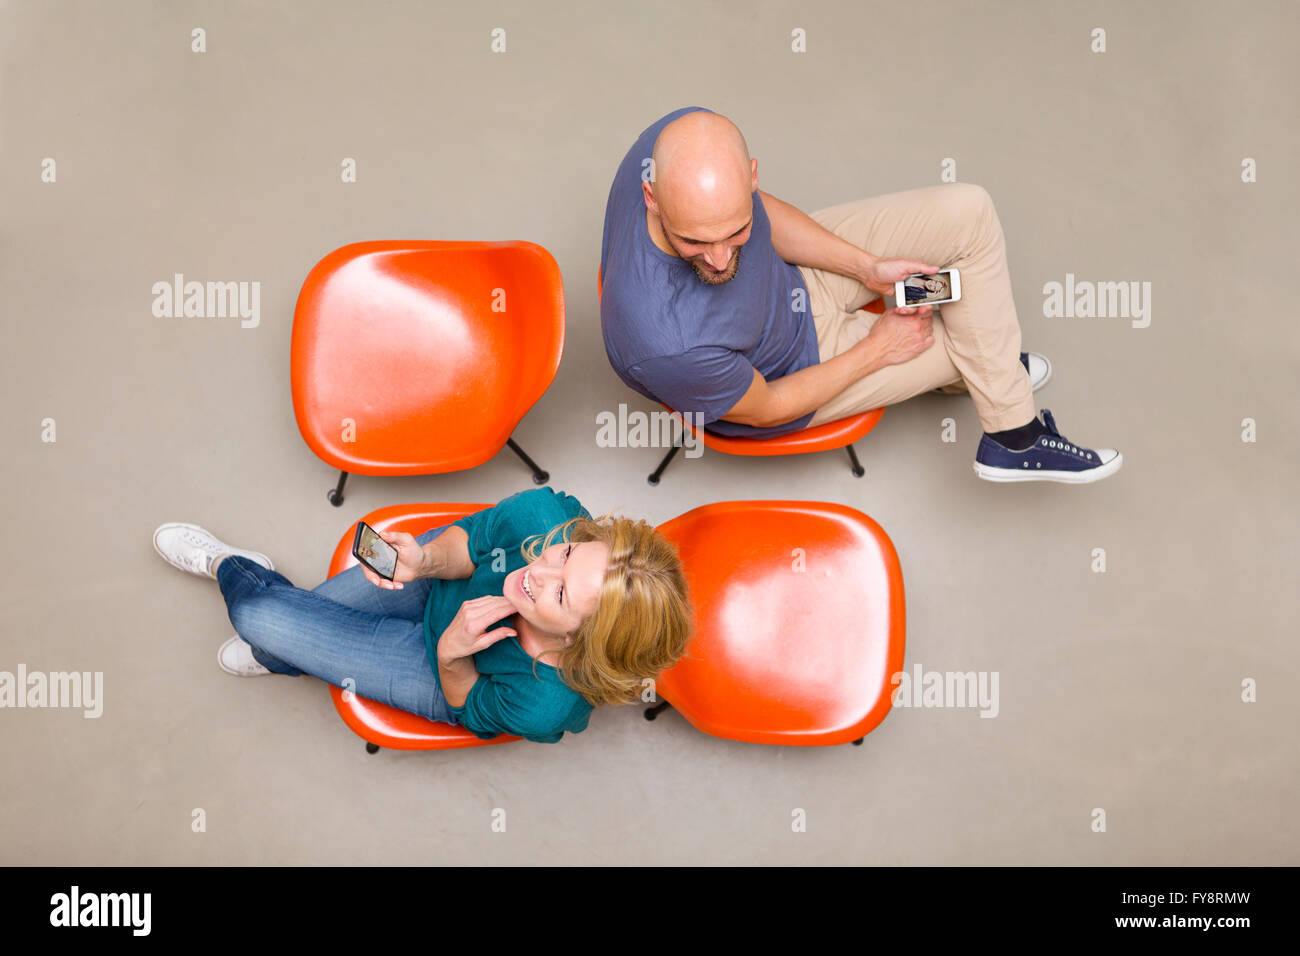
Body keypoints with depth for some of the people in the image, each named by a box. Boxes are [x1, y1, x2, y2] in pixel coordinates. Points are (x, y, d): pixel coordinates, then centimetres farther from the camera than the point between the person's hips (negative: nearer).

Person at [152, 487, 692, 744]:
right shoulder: (546, 514, -38)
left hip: (454, 680, -2)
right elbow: (469, 542, -15)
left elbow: (470, 707, -20)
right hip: (440, 584, 3)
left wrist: (451, 654, -40)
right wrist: (427, 561, -36)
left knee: (256, 613, 1)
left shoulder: (543, 710, -45)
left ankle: (233, 569, 42)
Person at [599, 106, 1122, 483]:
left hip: (790, 269, 6)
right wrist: (876, 350, -12)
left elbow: (764, 210, -5)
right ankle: (1015, 440, 38)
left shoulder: (694, 135, -30)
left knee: (969, 212, -1)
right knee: (979, 333, 4)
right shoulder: (671, 344, -45)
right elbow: (764, 410, -23)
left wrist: (867, 266, -8)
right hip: (791, 366, -5)